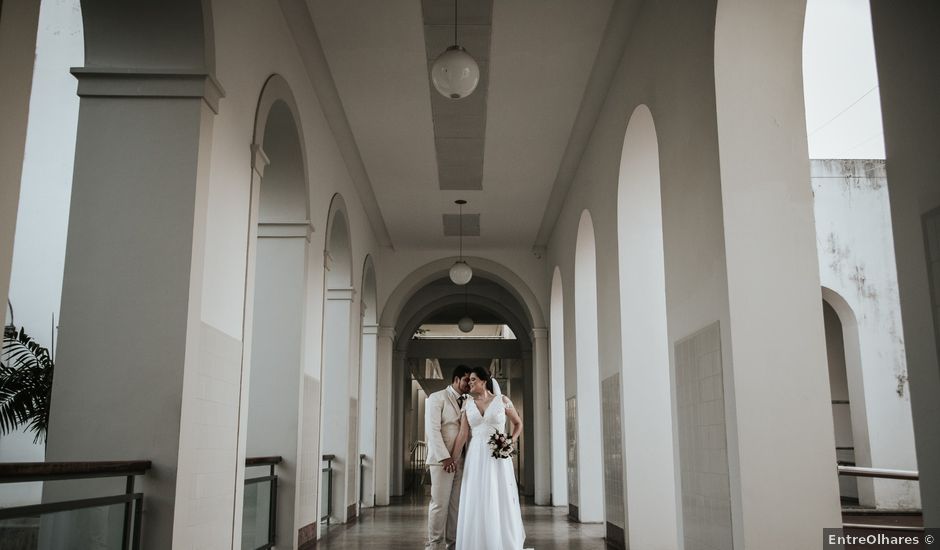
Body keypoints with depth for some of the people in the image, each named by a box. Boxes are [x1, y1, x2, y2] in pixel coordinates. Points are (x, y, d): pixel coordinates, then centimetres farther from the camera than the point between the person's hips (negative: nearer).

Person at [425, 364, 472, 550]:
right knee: (440, 504, -3)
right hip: (442, 460, -5)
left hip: (462, 461, 5)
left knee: (456, 505, 5)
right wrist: (445, 457, -16)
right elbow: (432, 430, -9)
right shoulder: (437, 398, -1)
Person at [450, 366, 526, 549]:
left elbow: (518, 423, 12)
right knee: (476, 503, 2)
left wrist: (512, 441, -4)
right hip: (476, 457, 2)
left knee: (500, 501, 0)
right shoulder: (468, 403, 6)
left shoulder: (502, 400, 1)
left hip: (499, 457, -2)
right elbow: (463, 434, 3)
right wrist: (451, 456, -5)